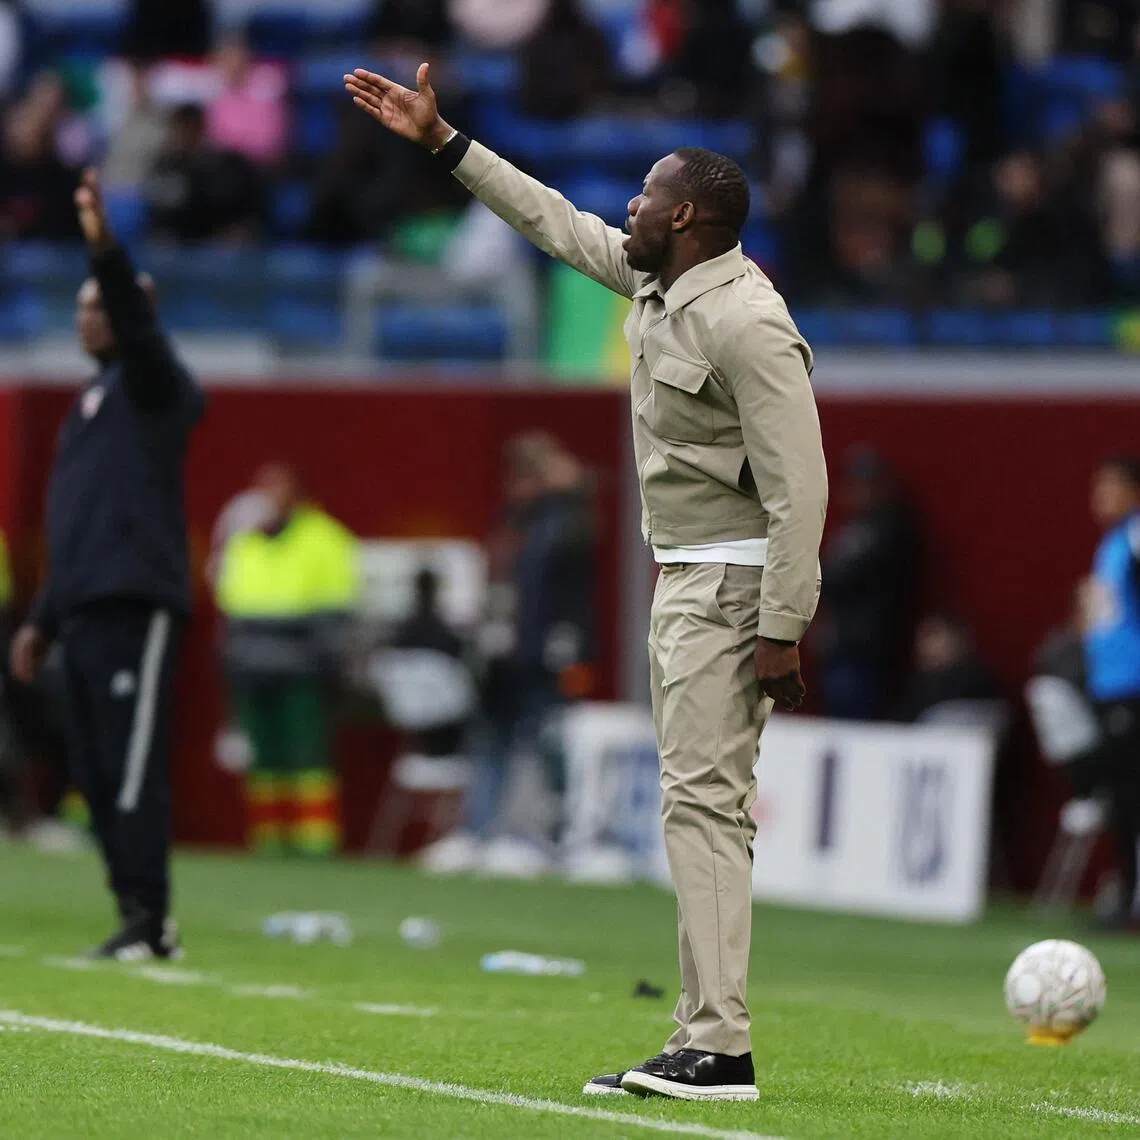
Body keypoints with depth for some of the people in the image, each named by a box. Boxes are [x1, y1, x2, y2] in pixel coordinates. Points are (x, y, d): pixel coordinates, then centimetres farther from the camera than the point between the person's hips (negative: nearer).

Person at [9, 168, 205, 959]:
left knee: (132, 767, -12)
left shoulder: (151, 384, 0)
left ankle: (147, 919, -13)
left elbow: (139, 325, -24)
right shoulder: (92, 402, 24)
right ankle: (142, 921, 9)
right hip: (84, 609, 9)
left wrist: (106, 250, -38)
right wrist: (43, 619, 26)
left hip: (136, 605, -9)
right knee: (96, 774, 6)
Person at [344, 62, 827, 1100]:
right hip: (683, 576, 10)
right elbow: (557, 224, 24)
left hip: (733, 582, -10)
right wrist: (443, 144, 24)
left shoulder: (745, 323, -19)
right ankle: (705, 1038, 8)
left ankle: (718, 1047, -19)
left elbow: (799, 484, -22)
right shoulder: (656, 282, 10)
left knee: (702, 796, -15)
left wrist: (782, 630, -25)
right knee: (704, 801, 8)